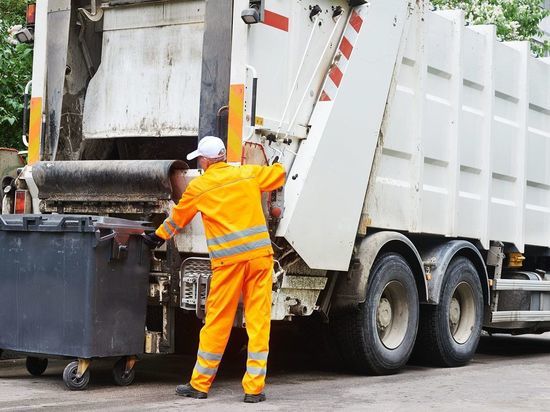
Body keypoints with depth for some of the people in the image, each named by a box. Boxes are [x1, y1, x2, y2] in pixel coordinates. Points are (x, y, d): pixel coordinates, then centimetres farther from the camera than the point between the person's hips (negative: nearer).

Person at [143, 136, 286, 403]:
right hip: (260, 254, 2)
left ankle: (199, 385, 17)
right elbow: (279, 174, 25)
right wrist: (278, 166, 48)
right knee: (259, 321, 3)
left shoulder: (198, 186, 4)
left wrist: (158, 236, 36)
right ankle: (254, 388, 5)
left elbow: (177, 218, 19)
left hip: (228, 259, -2)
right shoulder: (248, 174, 8)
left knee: (217, 323, 6)